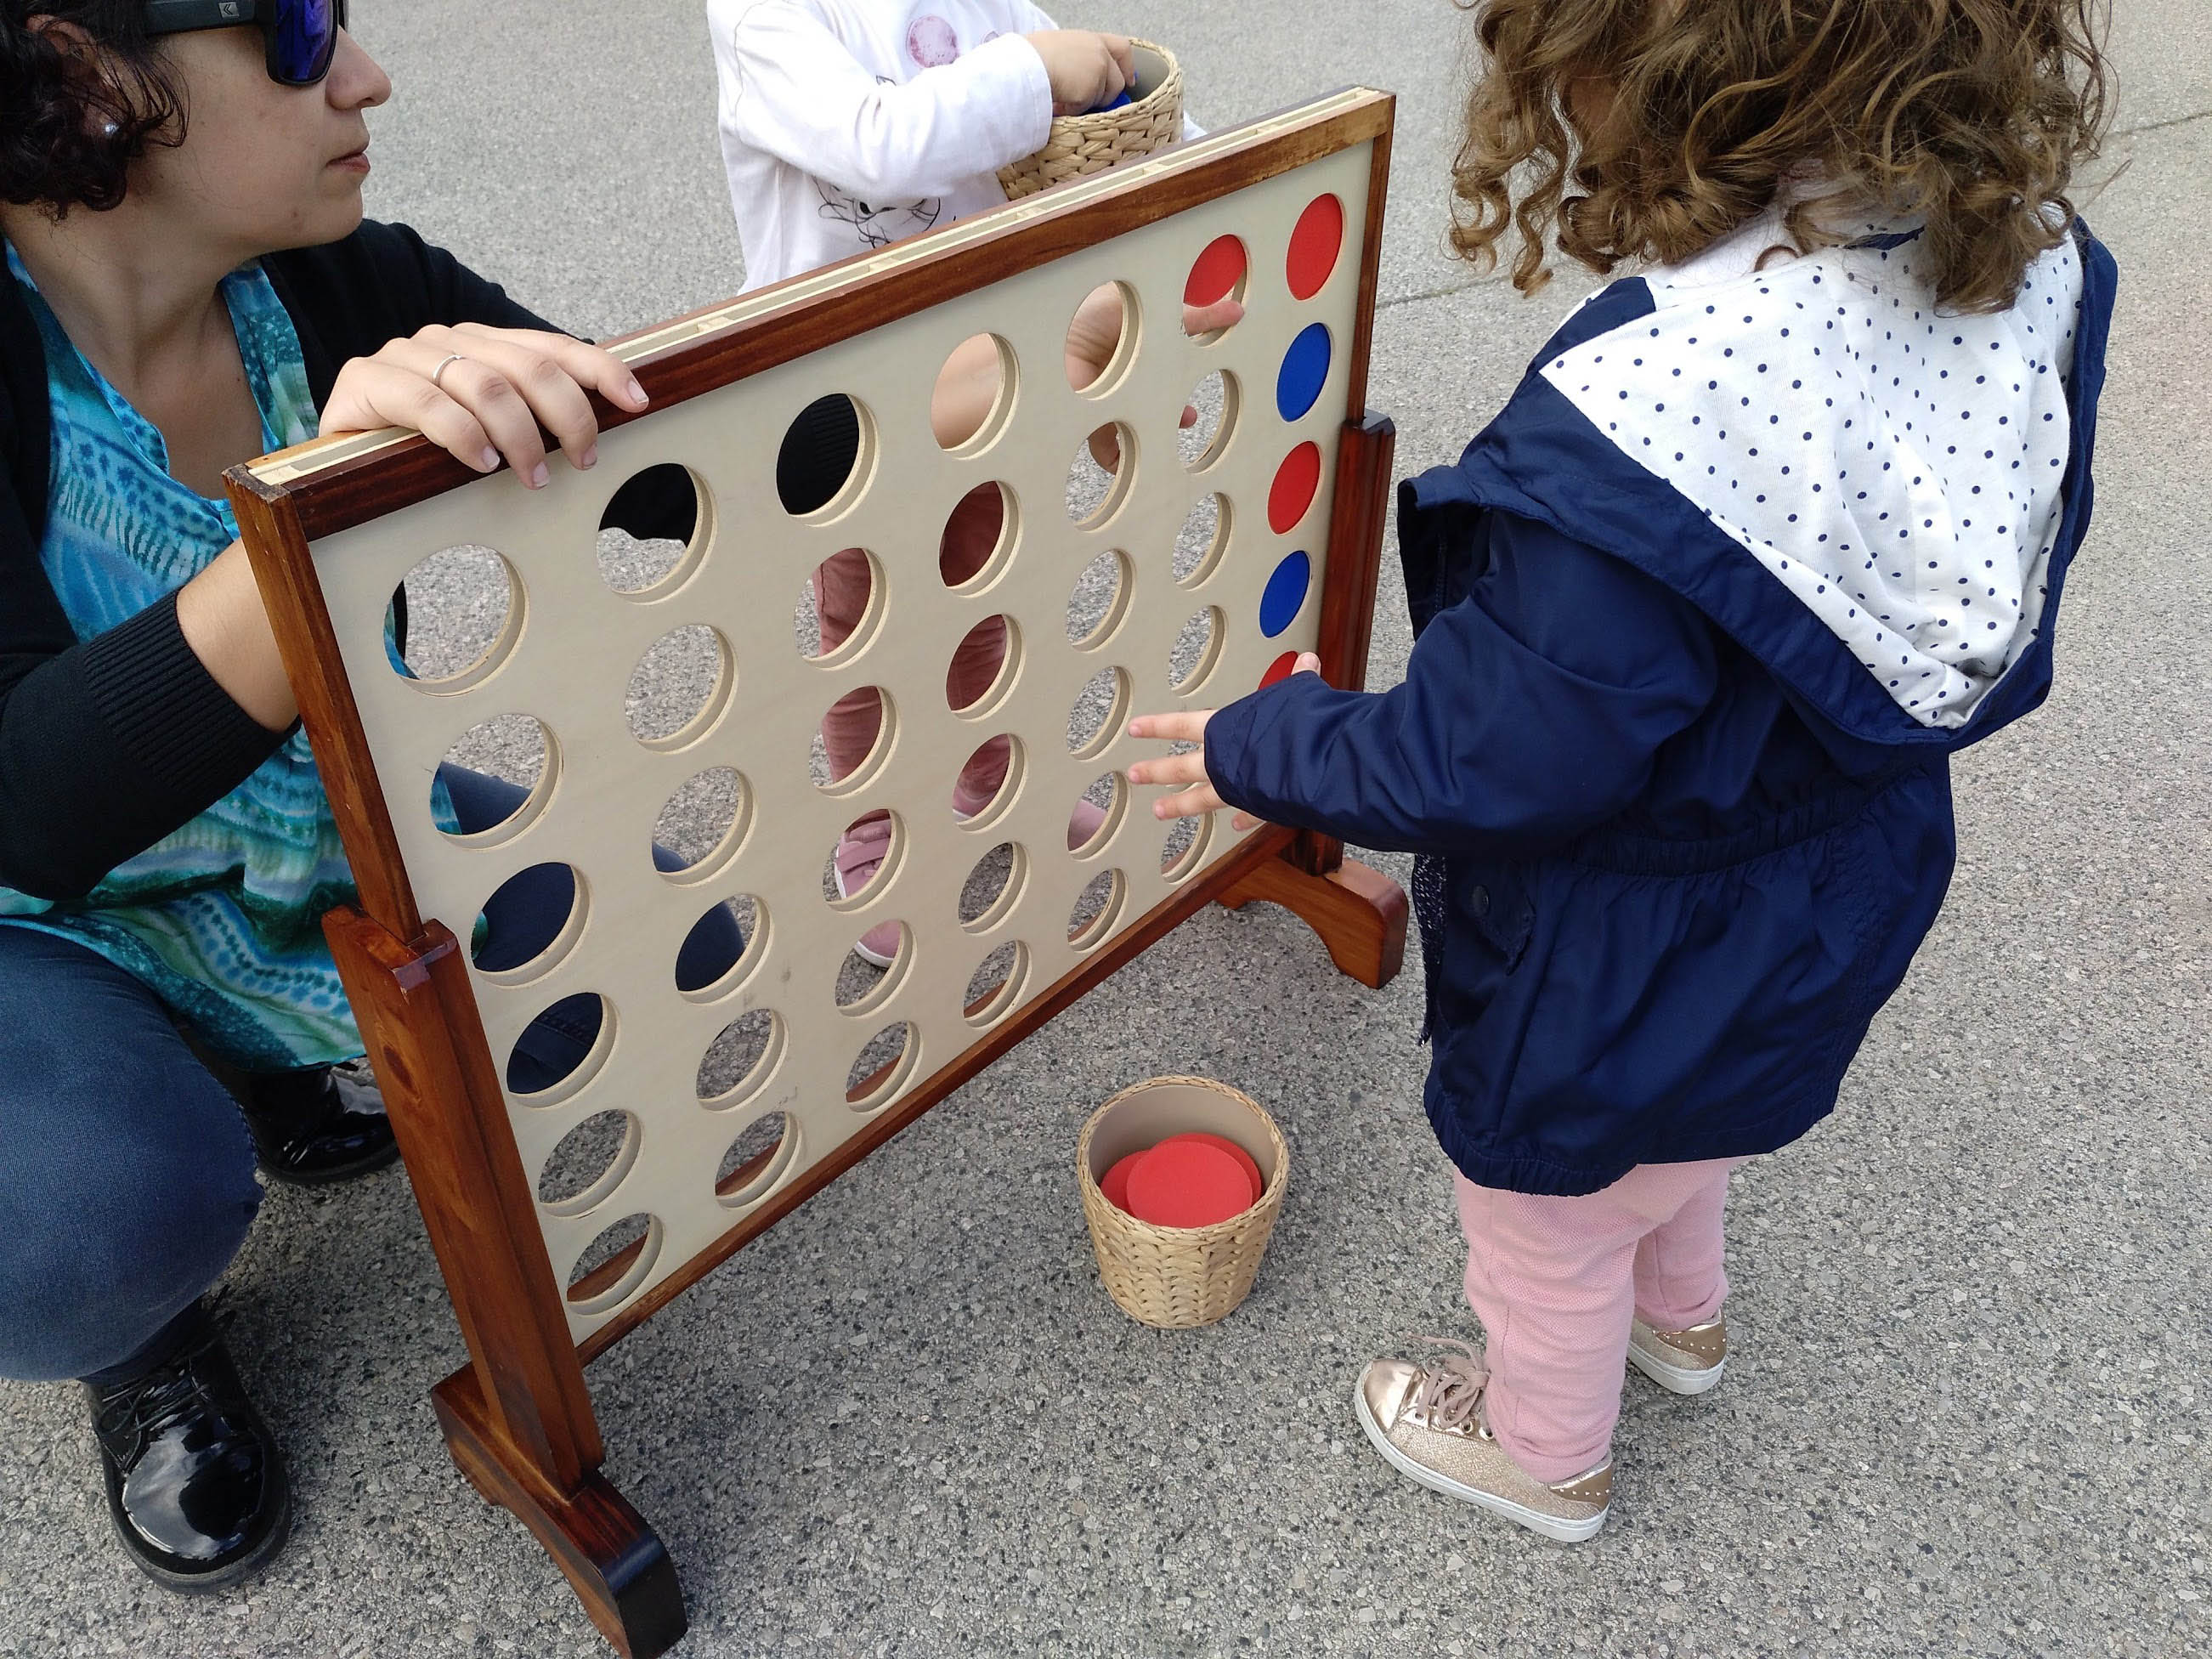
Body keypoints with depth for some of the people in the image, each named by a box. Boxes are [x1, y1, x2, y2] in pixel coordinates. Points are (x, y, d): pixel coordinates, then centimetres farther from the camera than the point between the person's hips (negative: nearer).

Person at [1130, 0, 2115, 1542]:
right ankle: (1682, 1314, 69)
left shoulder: (1645, 412, -42)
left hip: (1617, 968, -7)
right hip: (1839, 891, 8)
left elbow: (1494, 762, -31)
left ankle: (1548, 1454, 55)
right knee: (1684, 1134, 38)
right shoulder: (2026, 259, -17)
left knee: (1552, 1222, 25)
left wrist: (1258, 750, -14)